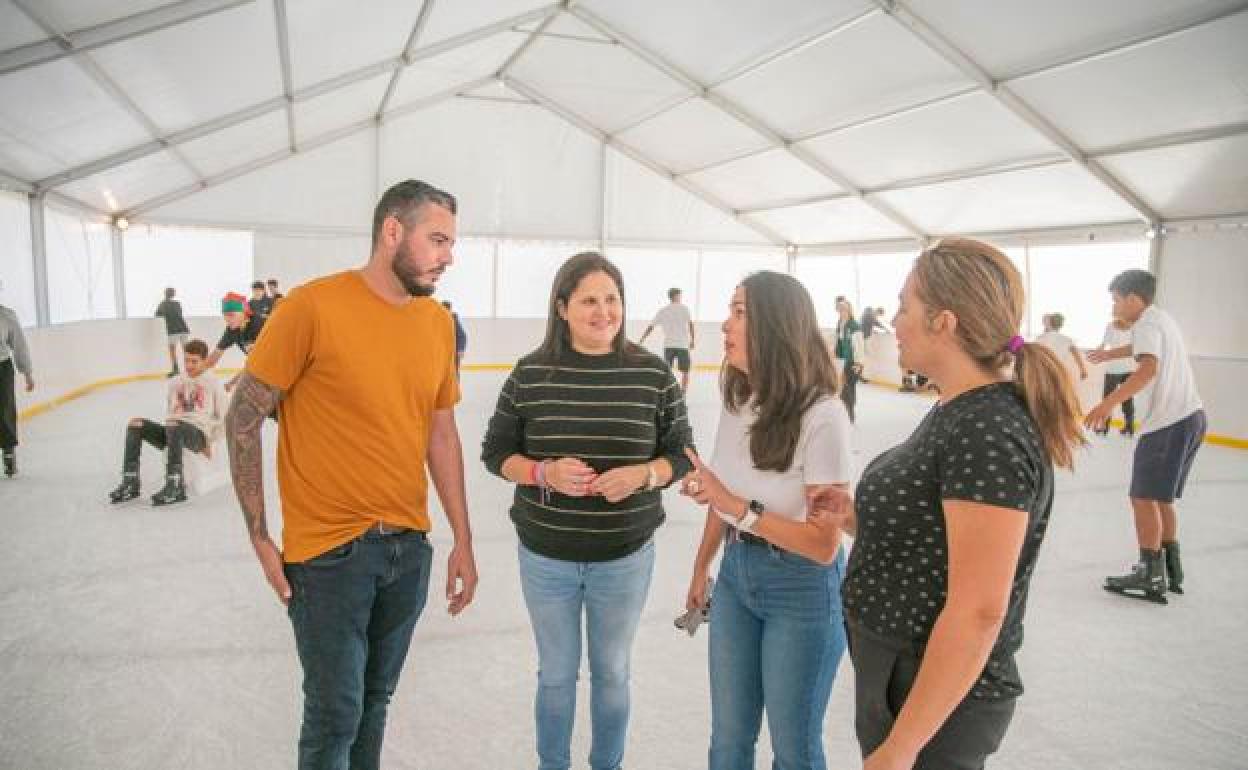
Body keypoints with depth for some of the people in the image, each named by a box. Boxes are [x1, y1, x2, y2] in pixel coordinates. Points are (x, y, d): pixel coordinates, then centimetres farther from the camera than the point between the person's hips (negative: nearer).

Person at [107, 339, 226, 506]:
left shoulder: (214, 383, 9)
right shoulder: (175, 382, 22)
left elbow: (222, 417, 7)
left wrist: (209, 441, -3)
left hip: (198, 434, -5)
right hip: (174, 433, 5)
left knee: (173, 425, -38)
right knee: (136, 424, -18)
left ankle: (176, 486, -43)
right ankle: (130, 482, -21)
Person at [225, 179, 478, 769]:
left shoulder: (438, 322, 3)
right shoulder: (312, 307, -14)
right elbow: (242, 420, -8)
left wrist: (463, 541, 8)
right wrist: (260, 539, -8)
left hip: (410, 547, 5)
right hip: (328, 552, -5)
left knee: (375, 701, 19)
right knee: (335, 715, 7)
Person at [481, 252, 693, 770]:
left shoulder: (653, 374, -8)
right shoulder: (531, 373, -8)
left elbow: (681, 454, -1)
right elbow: (495, 452, -2)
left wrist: (641, 475, -20)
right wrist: (545, 472, -20)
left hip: (625, 558, 0)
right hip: (545, 557, 0)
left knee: (612, 673, 19)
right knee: (556, 674, 18)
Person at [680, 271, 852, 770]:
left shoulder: (821, 415, -23)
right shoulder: (738, 401, -2)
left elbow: (824, 545, -22)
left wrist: (738, 508, -29)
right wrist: (701, 569, 17)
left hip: (802, 588, -6)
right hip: (735, 574, 6)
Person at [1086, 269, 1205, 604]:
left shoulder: (1146, 323, -10)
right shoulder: (1163, 319, 19)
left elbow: (1149, 368, -29)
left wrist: (1110, 402, -39)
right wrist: (1109, 353, 59)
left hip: (1168, 422, -10)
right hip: (1192, 416, 10)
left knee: (1144, 498, -4)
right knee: (1160, 497, 17)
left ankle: (1150, 575, -1)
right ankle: (1171, 568, 23)